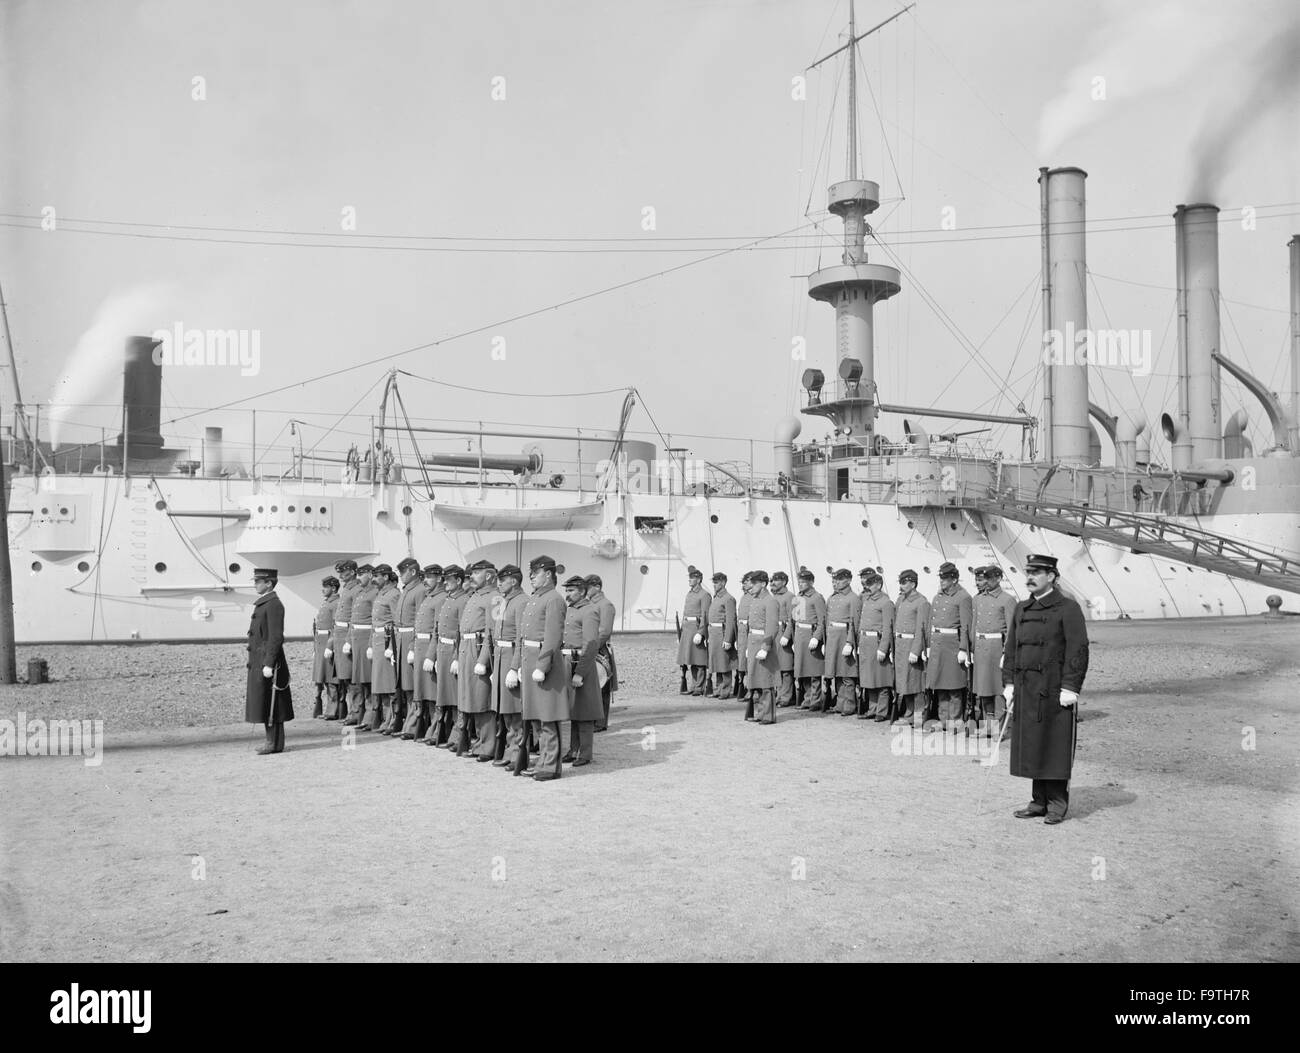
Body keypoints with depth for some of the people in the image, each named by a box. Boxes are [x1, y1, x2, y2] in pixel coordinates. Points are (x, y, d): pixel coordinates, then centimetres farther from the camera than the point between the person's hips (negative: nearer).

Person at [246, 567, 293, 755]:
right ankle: (272, 741, 17)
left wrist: (269, 664, -22)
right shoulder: (262, 603, 17)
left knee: (270, 704, -6)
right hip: (258, 660, 10)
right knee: (263, 703, 12)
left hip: (267, 659, -10)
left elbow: (276, 637, -19)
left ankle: (275, 743, -1)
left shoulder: (274, 604, -14)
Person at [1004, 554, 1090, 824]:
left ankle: (1057, 804, 10)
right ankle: (1039, 801, 18)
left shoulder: (1068, 608, -5)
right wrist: (1009, 684, 9)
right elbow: (1011, 648, 16)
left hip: (1055, 691, -6)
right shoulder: (1021, 609, 14)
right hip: (1026, 690, 6)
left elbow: (1078, 650, -10)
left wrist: (1070, 688, -15)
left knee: (1055, 748, 0)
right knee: (1030, 746, 9)